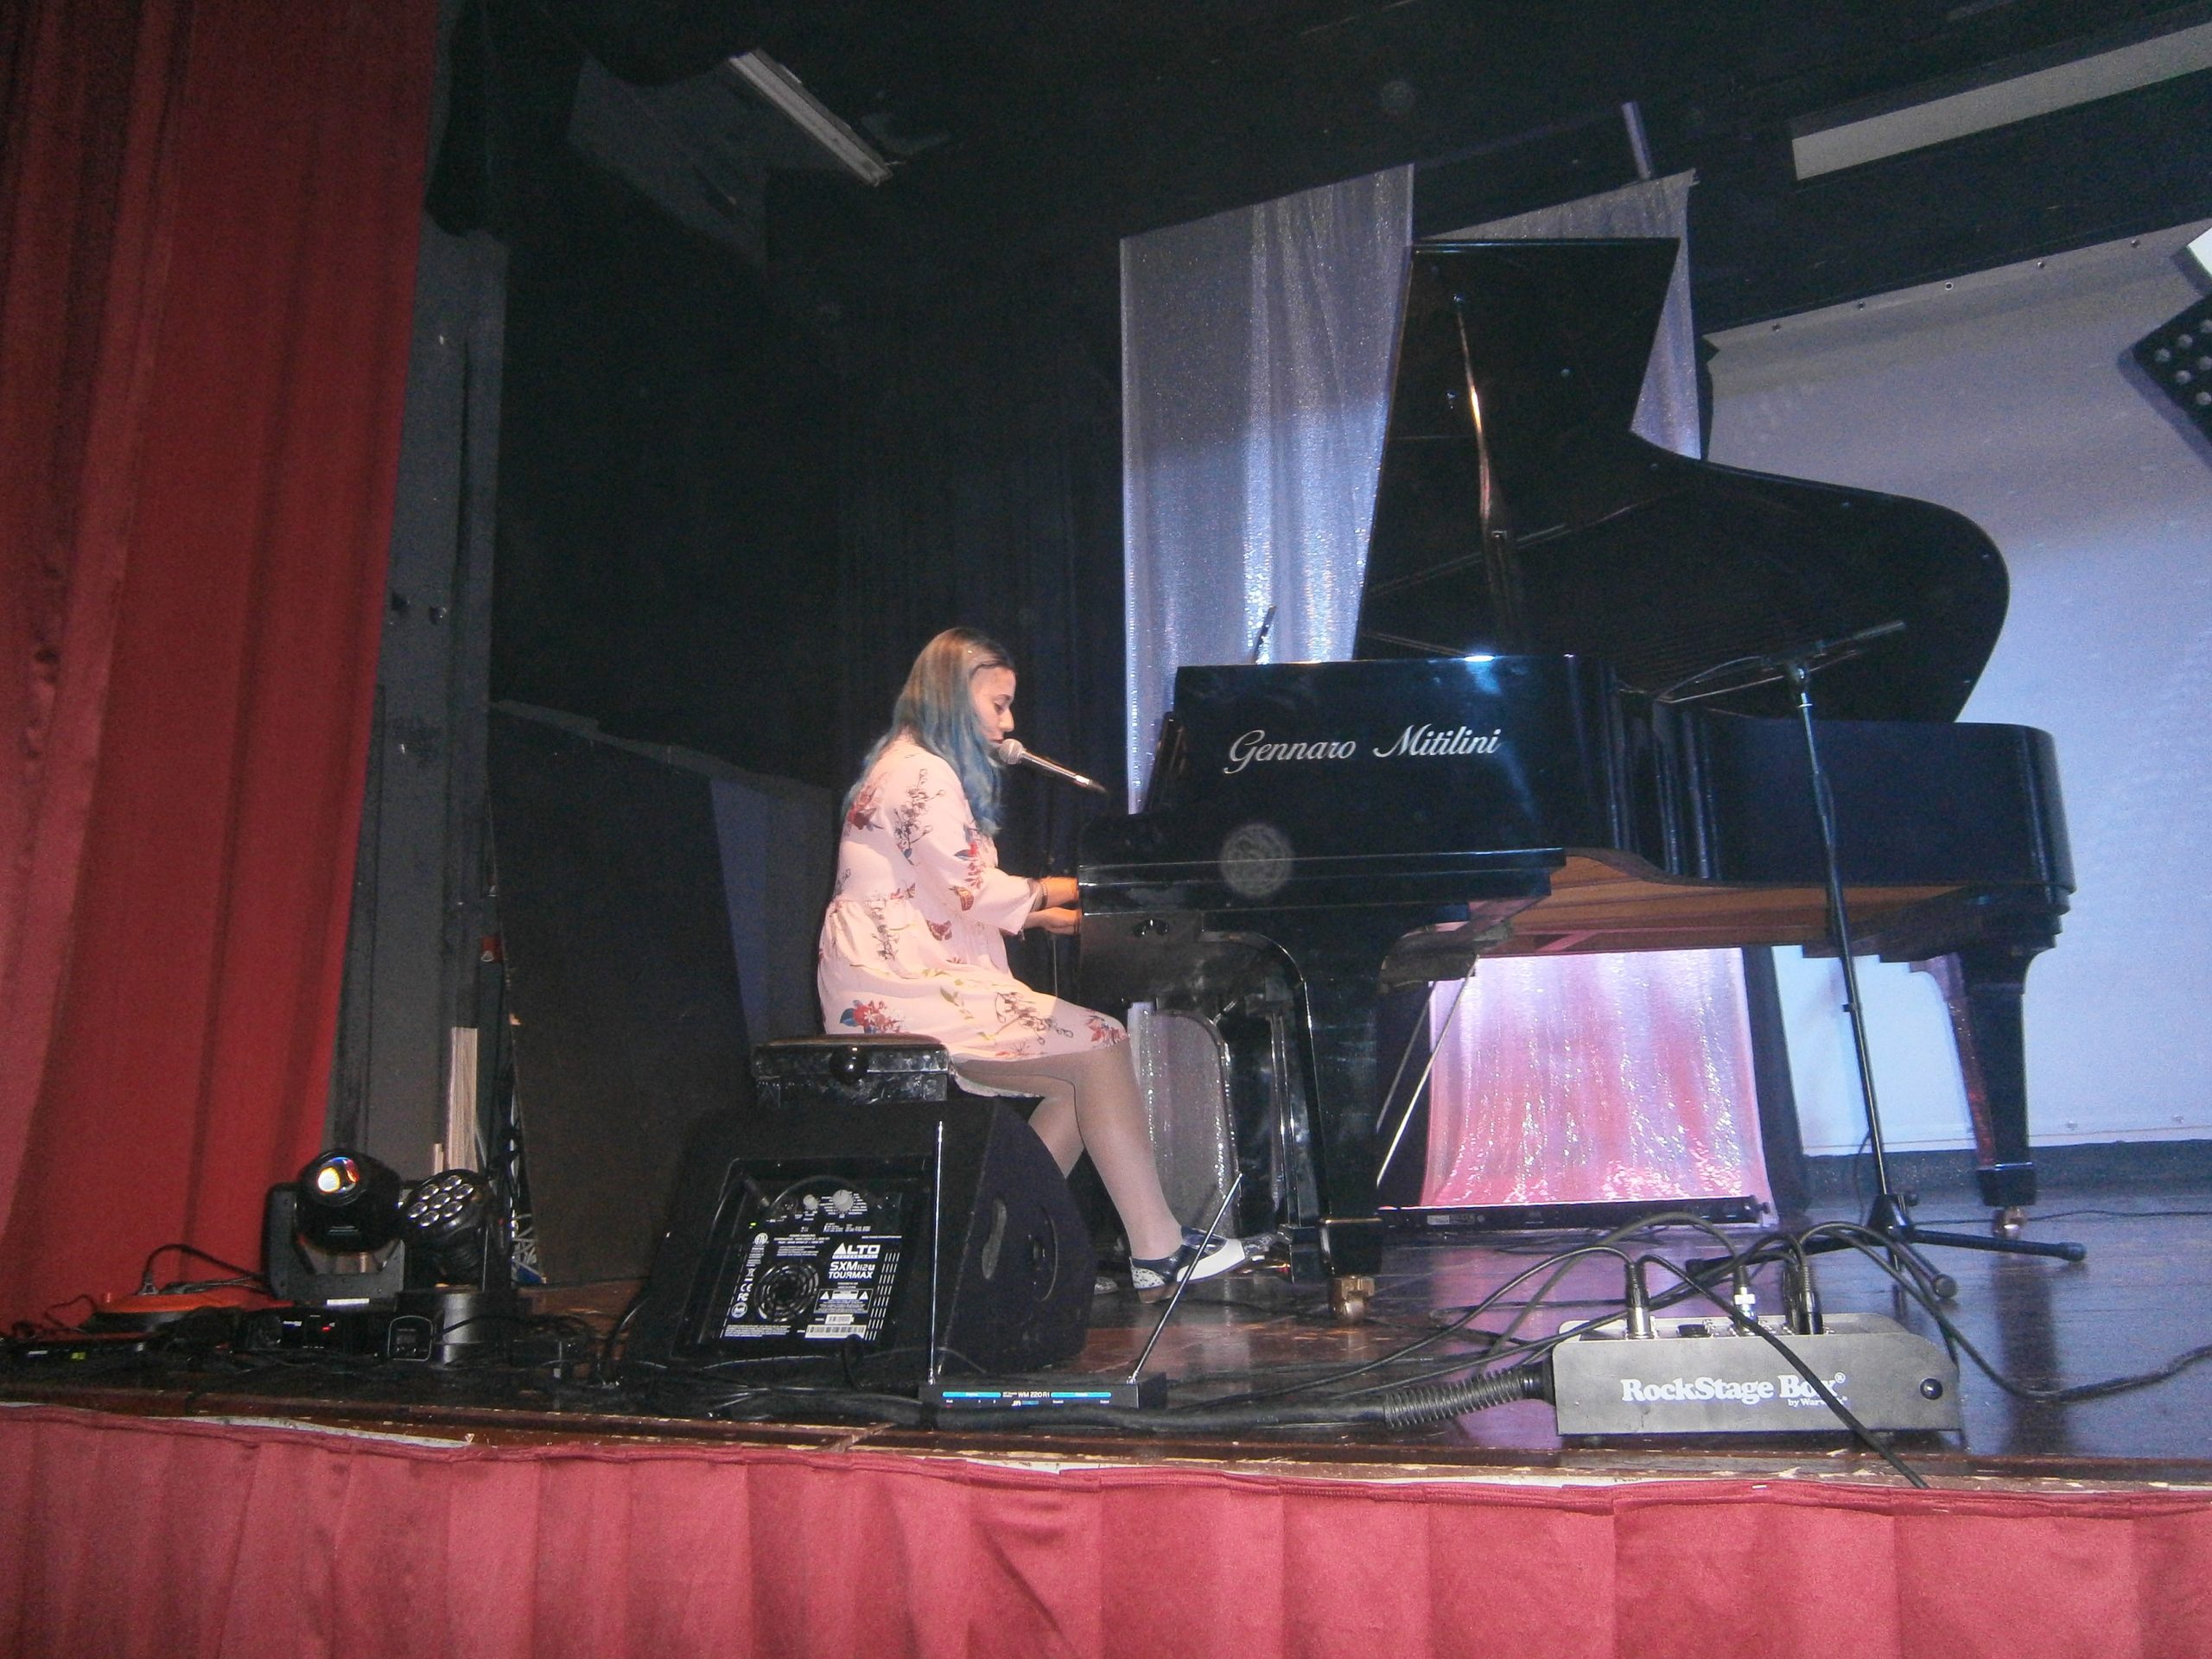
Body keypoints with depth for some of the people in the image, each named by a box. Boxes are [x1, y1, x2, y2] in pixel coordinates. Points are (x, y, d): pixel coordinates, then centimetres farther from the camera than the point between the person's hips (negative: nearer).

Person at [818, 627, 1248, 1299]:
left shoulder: (908, 767, 24)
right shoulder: (924, 773, -9)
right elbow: (971, 891, -16)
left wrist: (1038, 915, 16)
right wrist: (1044, 892, 3)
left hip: (903, 992, 10)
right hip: (910, 997, -10)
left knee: (1081, 1078, 4)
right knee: (1101, 1045, -15)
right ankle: (1157, 1251, -12)